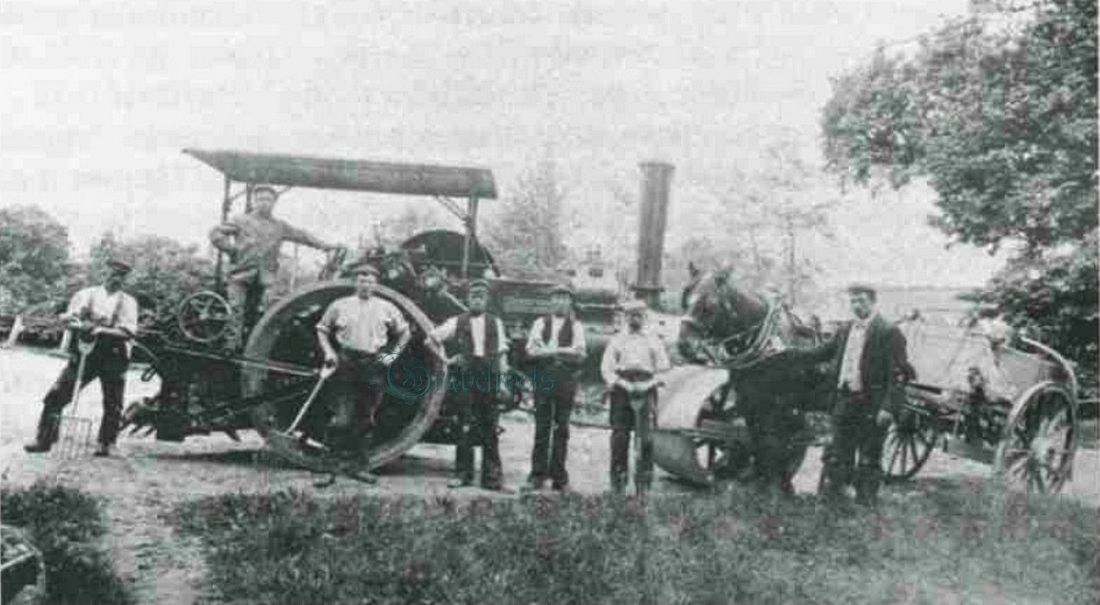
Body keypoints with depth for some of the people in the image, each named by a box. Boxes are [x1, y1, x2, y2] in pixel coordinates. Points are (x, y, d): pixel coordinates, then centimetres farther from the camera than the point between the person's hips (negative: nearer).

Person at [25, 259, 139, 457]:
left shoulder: (128, 302, 6)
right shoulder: (87, 294, 10)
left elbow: (128, 332, -6)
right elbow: (67, 318, 1)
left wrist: (100, 330, -19)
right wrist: (75, 322, -23)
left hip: (113, 357, 0)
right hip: (84, 353, 1)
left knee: (113, 405, 3)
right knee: (56, 395, -6)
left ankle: (105, 444, 18)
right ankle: (45, 439, 2)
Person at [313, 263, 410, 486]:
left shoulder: (386, 308, 9)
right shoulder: (340, 305, 6)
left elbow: (404, 332, 18)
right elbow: (322, 329, 14)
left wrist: (393, 354, 7)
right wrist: (328, 351, 0)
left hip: (374, 366, 2)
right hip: (346, 364, -2)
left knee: (366, 419, 8)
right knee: (341, 419, -11)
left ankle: (356, 465, 18)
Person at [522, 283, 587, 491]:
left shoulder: (576, 326, 8)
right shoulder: (540, 323, 12)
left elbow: (580, 354, -4)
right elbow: (531, 350, 3)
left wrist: (548, 351, -11)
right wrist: (563, 352, -10)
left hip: (566, 378, -1)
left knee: (561, 427, 1)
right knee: (542, 426, -1)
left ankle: (558, 476, 6)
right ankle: (538, 475, 1)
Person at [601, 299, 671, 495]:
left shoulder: (653, 340, 18)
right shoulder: (617, 340, 16)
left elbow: (664, 367, 11)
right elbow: (606, 368, 7)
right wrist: (617, 383, -10)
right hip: (622, 388, 0)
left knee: (646, 434, -8)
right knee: (619, 433, -4)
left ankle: (644, 479, -5)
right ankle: (618, 479, 2)